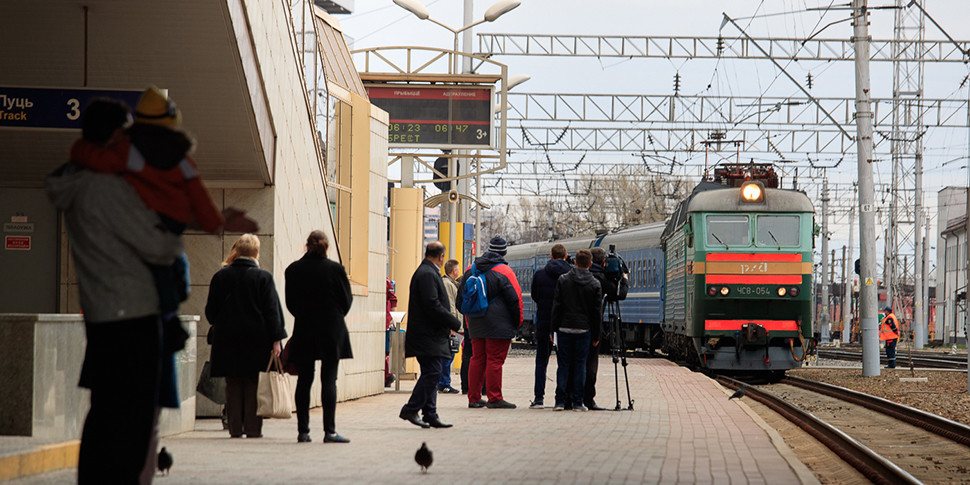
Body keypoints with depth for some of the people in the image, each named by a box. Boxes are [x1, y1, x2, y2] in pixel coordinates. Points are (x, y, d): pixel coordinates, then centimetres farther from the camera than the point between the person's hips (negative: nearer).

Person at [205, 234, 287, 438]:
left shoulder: (220, 276, 1)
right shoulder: (264, 277, -6)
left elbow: (211, 311, 7)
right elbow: (272, 311, -7)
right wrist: (276, 339, -5)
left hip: (227, 339, 2)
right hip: (256, 339, -2)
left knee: (233, 385, 7)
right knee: (254, 384, 3)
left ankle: (235, 428, 6)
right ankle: (253, 428, 1)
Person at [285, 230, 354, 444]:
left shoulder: (293, 270, -2)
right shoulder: (335, 269, -9)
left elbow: (290, 302, 5)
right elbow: (347, 300, -1)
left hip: (303, 330, 2)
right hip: (332, 330, -2)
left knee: (304, 380, 8)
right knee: (329, 380, -1)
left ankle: (303, 431, 8)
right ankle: (329, 431, -5)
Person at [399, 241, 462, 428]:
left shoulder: (427, 272, 18)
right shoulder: (427, 274, -16)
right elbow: (432, 305, -23)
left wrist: (447, 325, 15)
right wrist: (454, 324, -14)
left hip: (430, 335, 11)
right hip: (427, 336, -11)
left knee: (431, 374, 10)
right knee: (432, 373, -11)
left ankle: (430, 415, 11)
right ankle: (410, 409, -8)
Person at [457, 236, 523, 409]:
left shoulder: (471, 269, 9)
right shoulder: (504, 271, -11)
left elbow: (461, 296, 16)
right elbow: (515, 299, -10)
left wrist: (469, 318, 24)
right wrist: (517, 321, 3)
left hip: (475, 324, 6)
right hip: (498, 326, -6)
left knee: (477, 359, 12)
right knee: (495, 360, -4)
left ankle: (473, 397, 13)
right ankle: (494, 398, -4)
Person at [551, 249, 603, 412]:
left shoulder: (563, 280, 0)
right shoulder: (595, 284, -1)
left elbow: (557, 307, -1)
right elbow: (597, 312, 1)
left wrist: (553, 329, 5)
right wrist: (596, 336, 8)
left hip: (564, 329, 1)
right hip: (584, 330, 0)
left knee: (563, 365, 5)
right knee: (580, 365, 4)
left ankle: (560, 401, 1)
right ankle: (578, 402, 3)